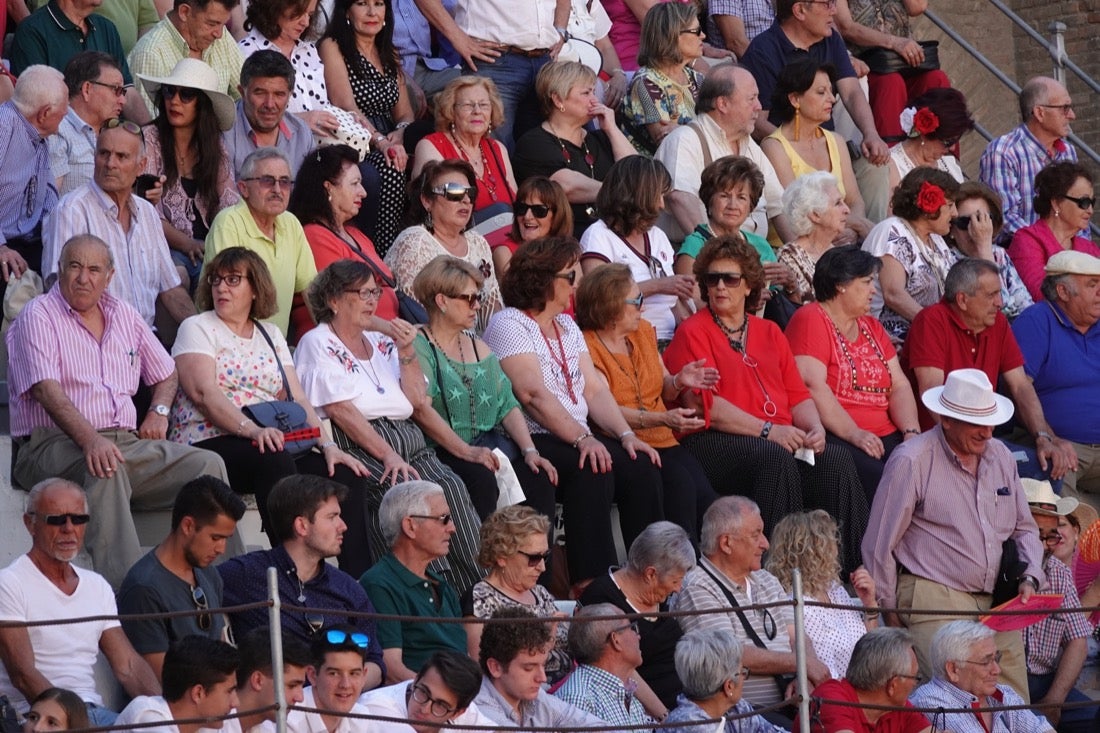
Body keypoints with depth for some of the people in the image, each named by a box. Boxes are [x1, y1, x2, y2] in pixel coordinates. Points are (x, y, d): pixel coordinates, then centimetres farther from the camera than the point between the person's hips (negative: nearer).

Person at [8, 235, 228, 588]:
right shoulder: (39, 317, 0)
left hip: (125, 440, 7)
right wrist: (89, 439, -32)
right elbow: (45, 388, -16)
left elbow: (166, 373, 34)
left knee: (208, 464, -15)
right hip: (54, 445, -6)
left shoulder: (123, 315, 20)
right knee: (105, 468, -40)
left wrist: (159, 410, 9)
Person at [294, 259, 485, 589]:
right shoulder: (318, 344, 5)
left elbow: (416, 400, 17)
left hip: (407, 441, 6)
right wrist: (387, 455, -19)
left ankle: (472, 589, -31)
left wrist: (407, 352, 4)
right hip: (355, 448, -6)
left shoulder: (382, 343, 25)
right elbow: (341, 410, -9)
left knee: (451, 487, -24)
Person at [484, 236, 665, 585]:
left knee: (642, 465, -17)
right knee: (592, 470, -33)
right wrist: (582, 439, -26)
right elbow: (533, 394, -17)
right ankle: (590, 581, -34)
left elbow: (594, 390, 12)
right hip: (533, 442, -8)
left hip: (578, 439, 8)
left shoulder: (567, 327, 20)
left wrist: (626, 435, -6)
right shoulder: (508, 324, -6)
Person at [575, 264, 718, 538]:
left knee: (706, 498, -22)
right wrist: (662, 419, -28)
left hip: (664, 443, 6)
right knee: (679, 484, -31)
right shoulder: (587, 346, -7)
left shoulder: (643, 331, 16)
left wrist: (679, 382, 2)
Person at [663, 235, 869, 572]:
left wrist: (815, 428, -6)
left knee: (836, 459, -24)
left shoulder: (769, 333, 24)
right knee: (777, 459, -36)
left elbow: (797, 394, 17)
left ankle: (853, 568, -27)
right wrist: (768, 430, -15)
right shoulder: (692, 333, 6)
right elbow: (704, 405, -7)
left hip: (782, 440, 5)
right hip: (714, 444, -5)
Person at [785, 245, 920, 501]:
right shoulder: (811, 321, 0)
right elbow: (813, 386, -12)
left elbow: (899, 386, 16)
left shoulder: (872, 327, 24)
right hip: (833, 438, -7)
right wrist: (854, 434, -19)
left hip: (885, 435, 7)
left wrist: (912, 432, -3)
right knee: (874, 475, -34)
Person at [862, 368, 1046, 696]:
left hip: (998, 605, 6)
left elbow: (1025, 528, 25)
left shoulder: (1000, 456, 15)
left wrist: (1030, 578, 7)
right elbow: (880, 545, -3)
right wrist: (890, 612, -1)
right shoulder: (912, 462, -5)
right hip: (936, 603, -6)